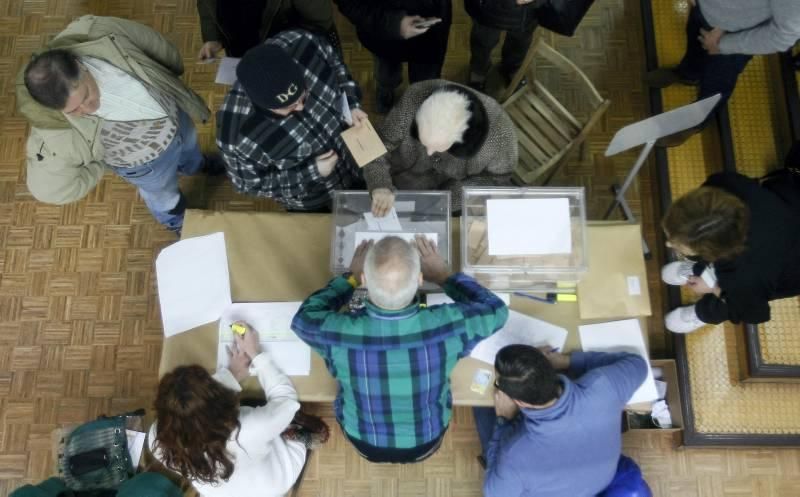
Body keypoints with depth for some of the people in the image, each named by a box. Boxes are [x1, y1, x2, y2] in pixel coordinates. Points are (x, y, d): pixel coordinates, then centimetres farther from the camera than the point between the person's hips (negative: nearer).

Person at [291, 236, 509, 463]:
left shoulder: (340, 333, -37)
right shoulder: (446, 326, -38)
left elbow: (304, 317, -11)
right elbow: (495, 310, -14)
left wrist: (350, 277, -4)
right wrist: (444, 275, -6)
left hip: (365, 443, 0)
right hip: (426, 443, 0)